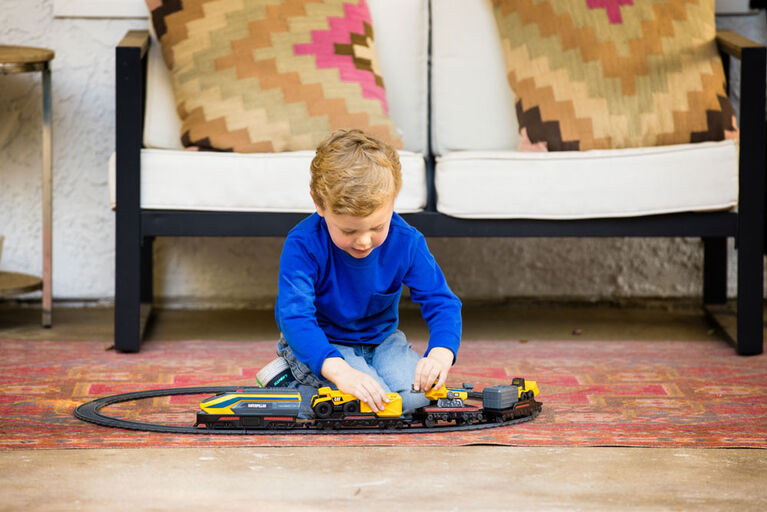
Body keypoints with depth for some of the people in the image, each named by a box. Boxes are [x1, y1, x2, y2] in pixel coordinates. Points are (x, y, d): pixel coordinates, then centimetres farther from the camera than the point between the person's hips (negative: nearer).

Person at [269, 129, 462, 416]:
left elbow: (441, 302, -15)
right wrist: (338, 370, -55)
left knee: (415, 394, -23)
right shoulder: (303, 246, -27)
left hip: (381, 339, 4)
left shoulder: (405, 242, -17)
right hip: (322, 346, -4)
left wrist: (441, 351, -39)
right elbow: (295, 317, -37)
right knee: (370, 401, -30)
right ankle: (298, 387, -2)